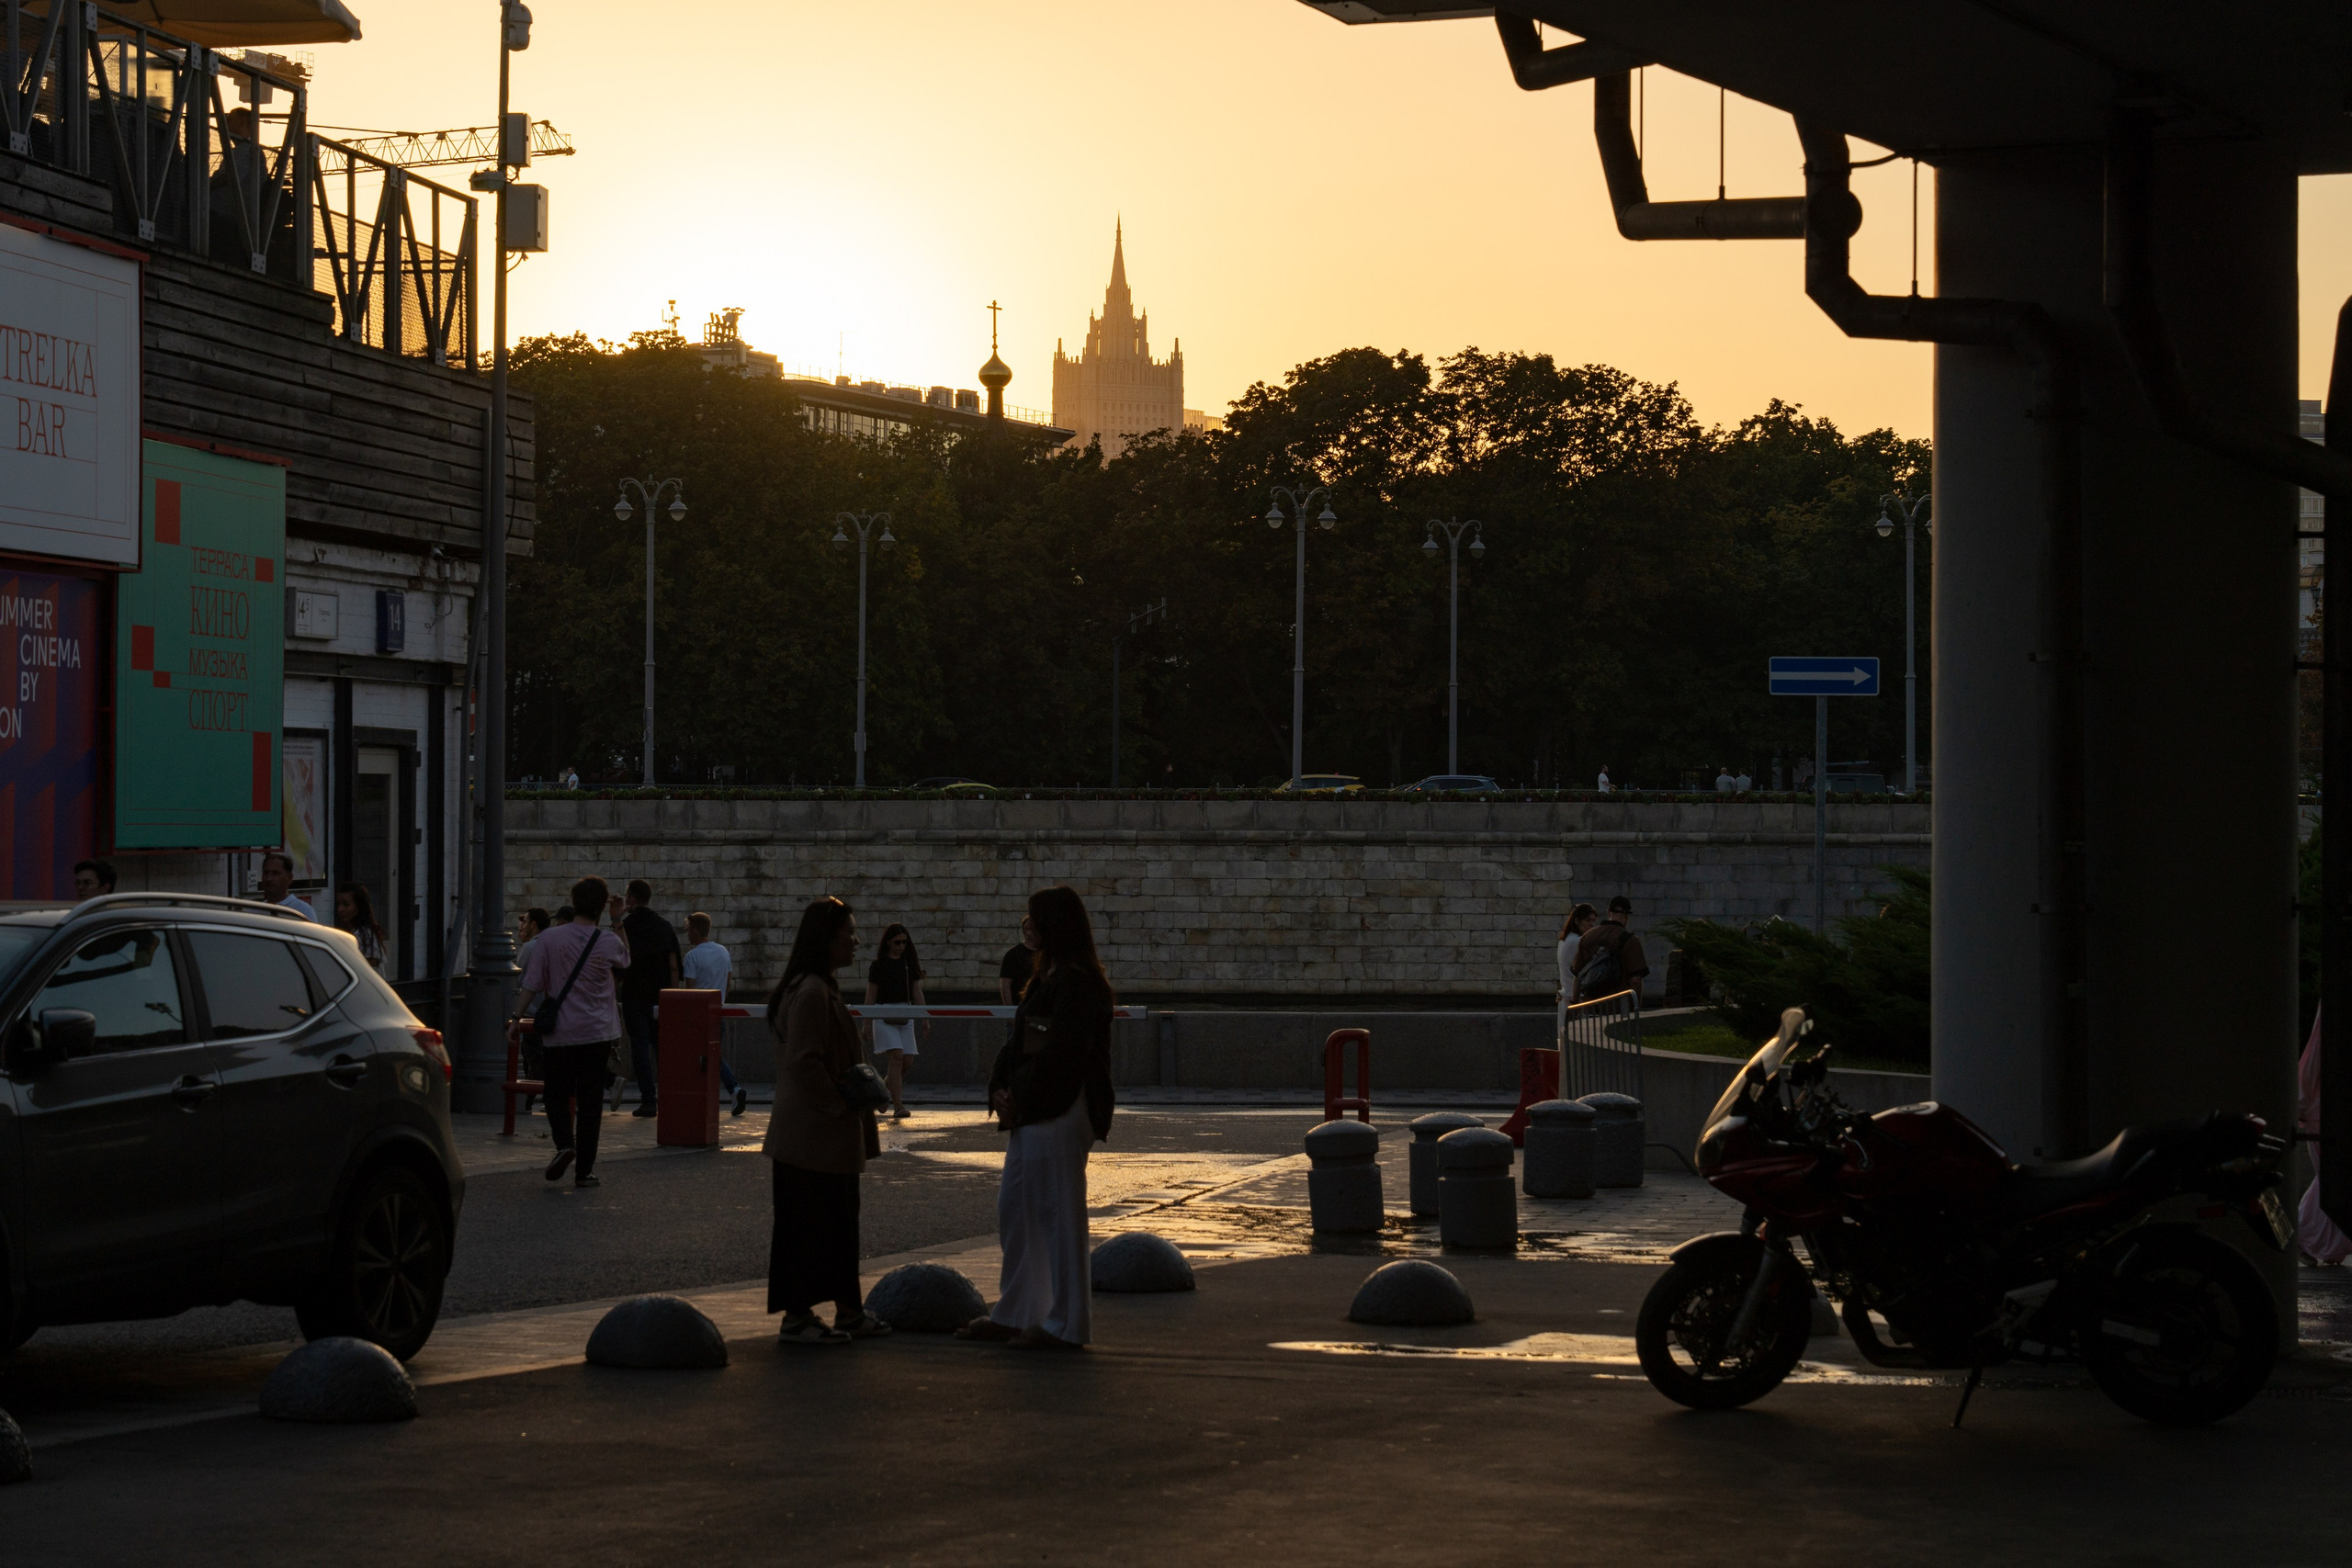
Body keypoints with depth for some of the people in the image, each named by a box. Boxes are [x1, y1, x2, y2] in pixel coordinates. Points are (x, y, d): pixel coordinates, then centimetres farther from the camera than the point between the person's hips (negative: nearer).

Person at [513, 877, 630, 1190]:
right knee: (590, 1100, 4)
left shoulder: (549, 940, -5)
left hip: (559, 1034, 0)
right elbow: (625, 961, 21)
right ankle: (585, 1169, 4)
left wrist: (518, 1018, 4)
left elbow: (532, 985, -5)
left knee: (557, 1094, 12)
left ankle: (564, 1143, -14)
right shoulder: (609, 942, -3)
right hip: (598, 1033, 0)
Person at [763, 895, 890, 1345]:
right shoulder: (811, 993, -19)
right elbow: (804, 1062, -24)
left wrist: (856, 1094, 14)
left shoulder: (822, 988, 14)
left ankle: (850, 1312, 21)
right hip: (814, 1134, -11)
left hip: (828, 1134, 11)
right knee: (809, 1221, -4)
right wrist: (839, 1103, -16)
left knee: (838, 1220, 15)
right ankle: (796, 1320, 3)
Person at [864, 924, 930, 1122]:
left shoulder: (910, 964, 11)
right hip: (884, 1014, -5)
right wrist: (867, 1024, -2)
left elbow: (917, 992, 12)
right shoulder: (879, 965, 0)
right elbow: (870, 996, 1)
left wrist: (925, 1019, 6)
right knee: (896, 1057, -16)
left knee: (905, 1062, 1)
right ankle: (898, 1107, -18)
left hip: (906, 1015, 5)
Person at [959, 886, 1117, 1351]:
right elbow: (1020, 1042, 18)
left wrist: (1019, 1100, -13)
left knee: (1059, 1216, -3)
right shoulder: (1047, 977, 15)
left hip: (1059, 1116, -10)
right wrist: (1000, 1089, 5)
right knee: (1014, 1212, 15)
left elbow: (1060, 1054, -20)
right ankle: (1015, 1313, 24)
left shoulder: (1076, 982, -15)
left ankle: (1067, 1324, 4)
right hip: (1031, 1114, 10)